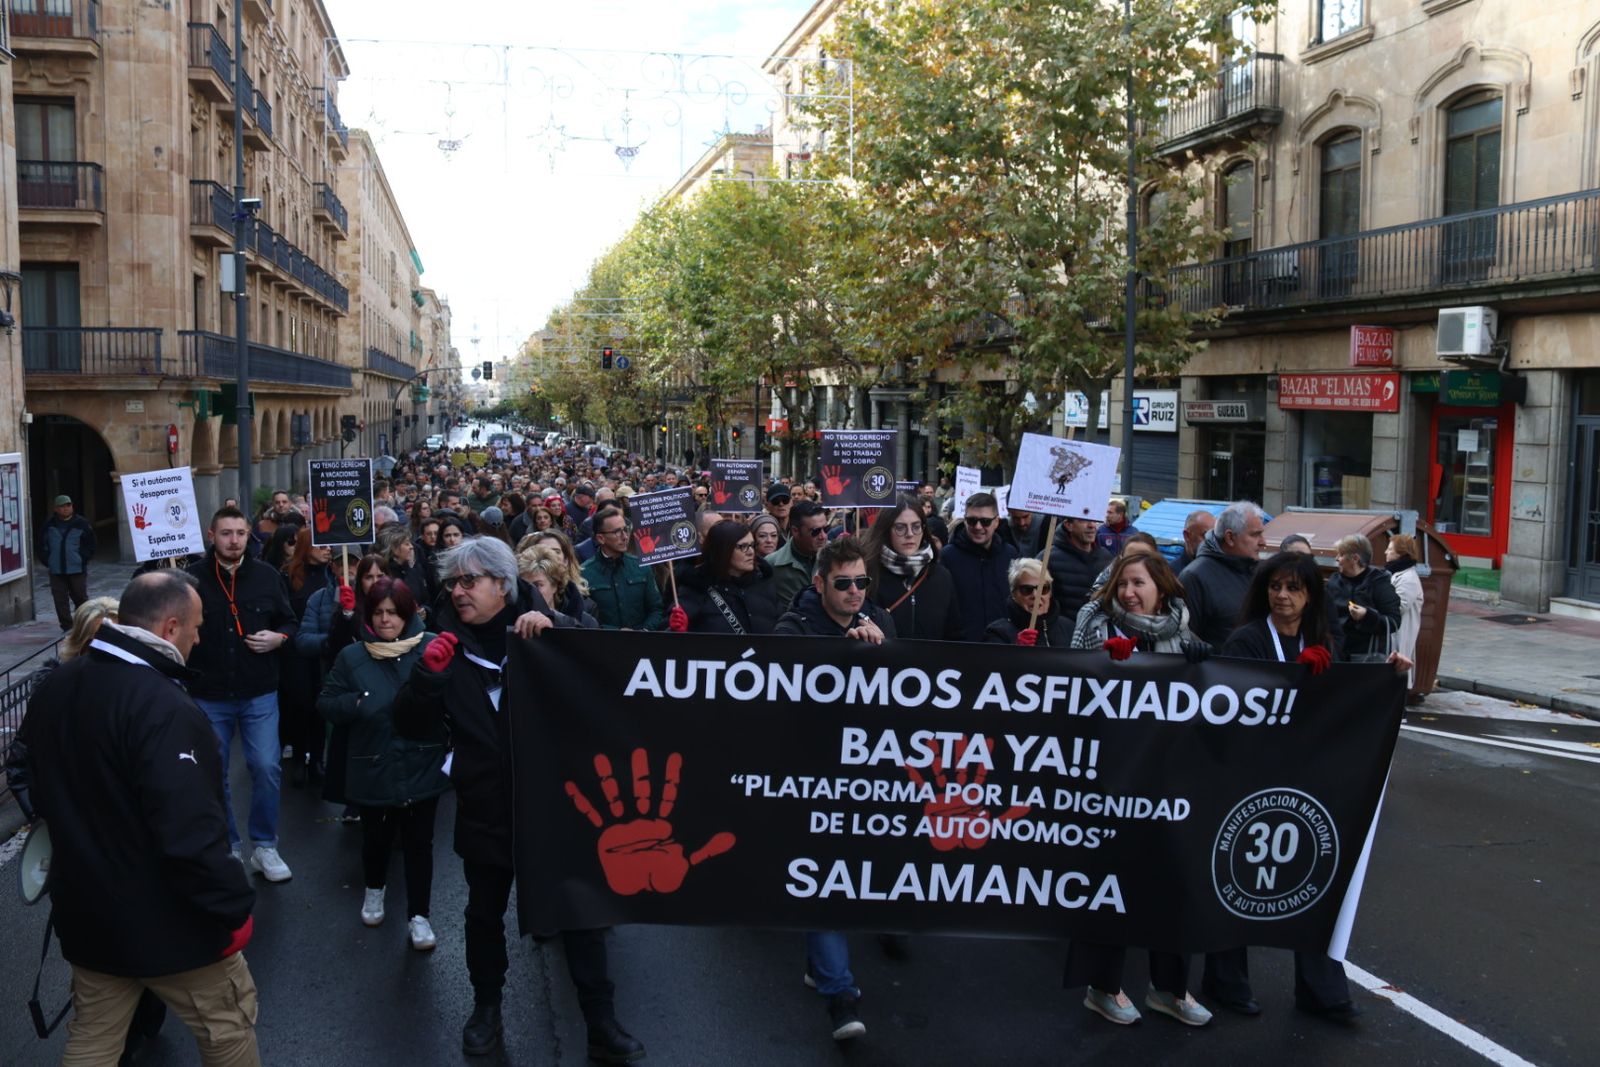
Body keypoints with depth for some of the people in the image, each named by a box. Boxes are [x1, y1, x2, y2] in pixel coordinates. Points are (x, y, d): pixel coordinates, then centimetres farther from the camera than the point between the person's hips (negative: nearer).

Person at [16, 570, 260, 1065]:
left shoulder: (53, 687, 0)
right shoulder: (164, 708, -29)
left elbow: (38, 788, 15)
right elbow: (191, 835, -31)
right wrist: (233, 909, -19)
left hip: (85, 913, 8)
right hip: (166, 922, -8)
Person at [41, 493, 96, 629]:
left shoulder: (82, 524, -1)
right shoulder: (49, 525, 5)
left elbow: (90, 546, 3)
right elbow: (42, 545, 13)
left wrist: (83, 560, -5)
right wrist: (47, 562, 3)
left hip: (77, 569, -2)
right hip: (56, 571, 2)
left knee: (81, 597, 4)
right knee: (60, 600, 2)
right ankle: (67, 627, 9)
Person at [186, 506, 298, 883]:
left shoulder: (267, 576, 0)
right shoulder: (193, 578, -5)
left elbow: (289, 622, 9)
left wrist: (278, 638, -8)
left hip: (259, 695, 1)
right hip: (209, 696, 0)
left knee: (267, 768, -3)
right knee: (214, 775, 10)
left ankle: (264, 847, 13)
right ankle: (226, 847, 26)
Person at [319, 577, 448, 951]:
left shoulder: (431, 648, -7)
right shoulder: (352, 656, 0)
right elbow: (326, 704, 3)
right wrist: (358, 703, -14)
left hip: (422, 766, -2)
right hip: (374, 768, 2)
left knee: (419, 842, 6)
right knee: (376, 836, 19)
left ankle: (418, 915, 21)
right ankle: (374, 889, 48)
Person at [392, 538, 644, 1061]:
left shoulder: (544, 626, -5)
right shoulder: (449, 641, -2)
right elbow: (410, 725, -6)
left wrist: (555, 628, -28)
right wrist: (427, 672, -23)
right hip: (487, 806, 2)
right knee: (484, 911, 17)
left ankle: (601, 1022, 16)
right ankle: (486, 1006, 38)